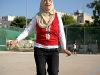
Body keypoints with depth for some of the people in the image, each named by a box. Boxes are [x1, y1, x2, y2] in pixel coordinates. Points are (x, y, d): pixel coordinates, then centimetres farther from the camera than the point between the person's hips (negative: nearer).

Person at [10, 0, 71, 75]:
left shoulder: (57, 16, 4)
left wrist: (64, 48, 6)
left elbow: (61, 33, 6)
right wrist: (17, 40, -14)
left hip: (53, 49, 0)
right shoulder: (37, 17, 3)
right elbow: (27, 30, 0)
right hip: (39, 49, 0)